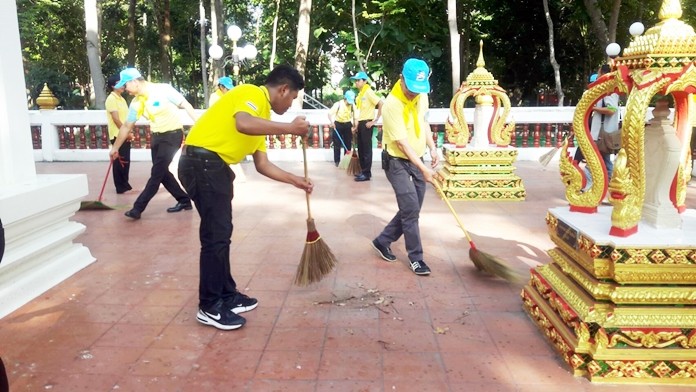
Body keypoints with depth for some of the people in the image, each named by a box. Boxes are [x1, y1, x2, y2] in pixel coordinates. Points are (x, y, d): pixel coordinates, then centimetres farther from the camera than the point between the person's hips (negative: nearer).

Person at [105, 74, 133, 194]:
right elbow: (116, 119, -18)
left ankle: (125, 185, 19)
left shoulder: (122, 99, 17)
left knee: (125, 162, 11)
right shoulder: (111, 99, -11)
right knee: (120, 162, -5)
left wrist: (128, 132, 9)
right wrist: (126, 132, -16)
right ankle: (121, 187, 0)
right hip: (118, 135, -9)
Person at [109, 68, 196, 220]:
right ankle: (184, 200, 20)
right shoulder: (136, 103, 3)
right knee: (162, 172, 7)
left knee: (156, 173, -8)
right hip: (157, 136, 7)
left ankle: (138, 208, -6)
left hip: (173, 134, -7)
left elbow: (186, 105, -14)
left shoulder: (163, 89, -16)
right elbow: (126, 126, 12)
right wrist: (115, 147, 15)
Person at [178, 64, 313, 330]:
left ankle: (226, 295, 27)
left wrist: (295, 181, 25)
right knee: (215, 235, -6)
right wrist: (290, 128, -23)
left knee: (221, 233, 15)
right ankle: (209, 308, 6)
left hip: (214, 166, 10)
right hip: (202, 162, -10)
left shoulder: (262, 114, 20)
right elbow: (243, 124, -31)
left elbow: (262, 164, 23)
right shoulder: (253, 94, -8)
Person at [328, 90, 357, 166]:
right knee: (337, 144, -1)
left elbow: (354, 116, -1)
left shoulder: (352, 105, -7)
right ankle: (337, 161, 6)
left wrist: (354, 125, -10)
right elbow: (330, 113, -16)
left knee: (348, 144, 5)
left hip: (347, 125, 3)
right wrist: (332, 122, -30)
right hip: (338, 124, -3)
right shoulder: (338, 104, -16)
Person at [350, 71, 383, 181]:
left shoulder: (368, 92, -11)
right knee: (361, 148, 12)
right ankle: (363, 171, 20)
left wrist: (375, 120, -17)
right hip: (361, 123, 9)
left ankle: (367, 173, -1)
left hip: (367, 123, -9)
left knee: (366, 149, -5)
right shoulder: (360, 94, 14)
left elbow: (381, 105, -18)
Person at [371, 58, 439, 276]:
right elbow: (402, 143, -25)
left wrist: (432, 148, 7)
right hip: (397, 162, -7)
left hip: (416, 160, 7)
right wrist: (423, 169, -27)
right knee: (410, 210, -9)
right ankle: (415, 257, 5)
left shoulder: (421, 95, -1)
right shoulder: (392, 104, -24)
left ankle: (382, 241, 26)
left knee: (411, 210, 11)